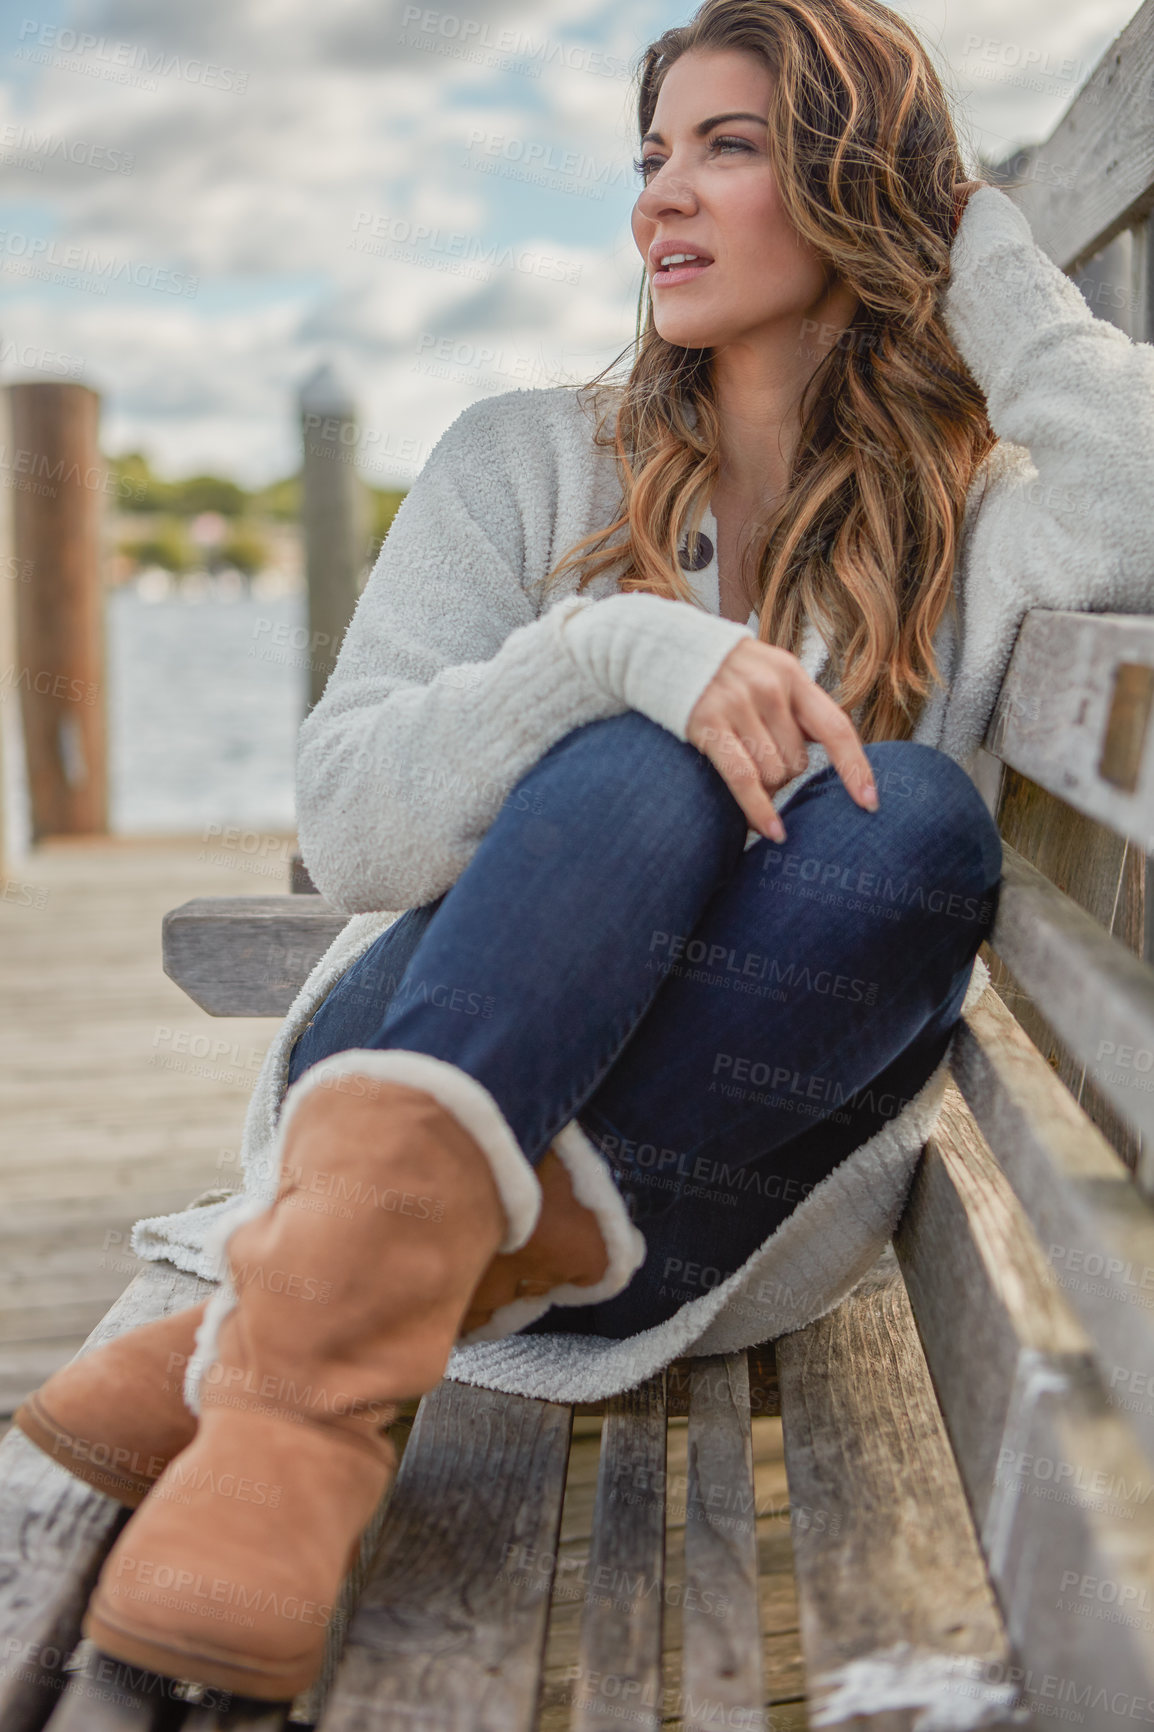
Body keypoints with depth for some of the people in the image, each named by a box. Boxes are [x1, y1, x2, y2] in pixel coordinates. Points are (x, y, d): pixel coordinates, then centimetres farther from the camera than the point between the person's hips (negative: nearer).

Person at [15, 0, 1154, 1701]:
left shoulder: (974, 522, 8)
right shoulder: (528, 462, 7)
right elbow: (349, 827, -5)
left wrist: (980, 245, -1)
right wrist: (625, 648, -22)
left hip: (733, 1209, 1)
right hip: (400, 1074, 0)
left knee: (919, 822, -27)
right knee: (646, 759, -26)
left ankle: (294, 1296, -31)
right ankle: (308, 1374, -39)